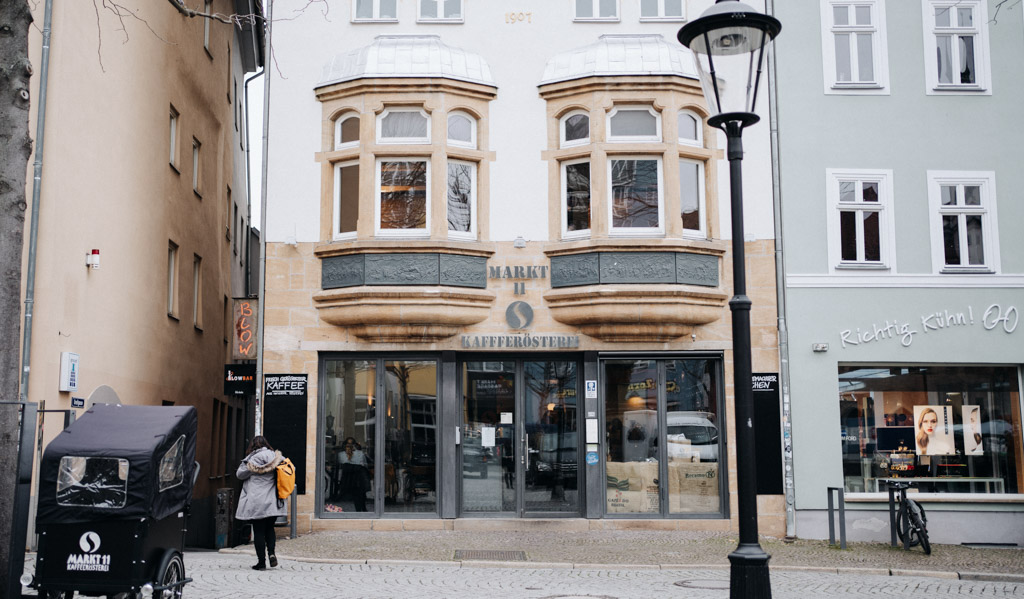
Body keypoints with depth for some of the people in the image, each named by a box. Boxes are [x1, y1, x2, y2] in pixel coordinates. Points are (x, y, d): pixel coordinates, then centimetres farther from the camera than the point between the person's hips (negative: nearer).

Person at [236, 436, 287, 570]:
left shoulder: (253, 459, -9)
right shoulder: (277, 457, 7)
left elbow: (240, 474, -5)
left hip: (256, 502, -5)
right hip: (273, 502, 5)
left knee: (258, 531, 1)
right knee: (269, 528, 18)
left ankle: (261, 561, 3)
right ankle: (271, 553, 0)